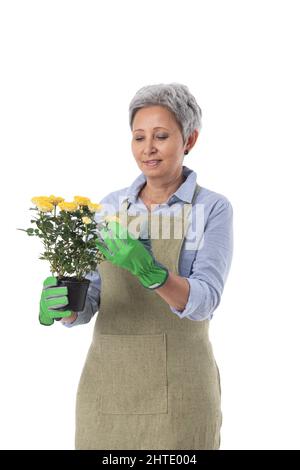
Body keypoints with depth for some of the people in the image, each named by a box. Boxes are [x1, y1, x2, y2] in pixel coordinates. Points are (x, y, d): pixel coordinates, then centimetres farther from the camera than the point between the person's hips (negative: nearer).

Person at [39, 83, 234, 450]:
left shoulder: (213, 209, -4)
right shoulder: (110, 207, 7)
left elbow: (203, 301, -17)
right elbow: (87, 301, 2)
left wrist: (148, 269, -35)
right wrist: (62, 304, -21)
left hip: (177, 391, -3)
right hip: (106, 383, 4)